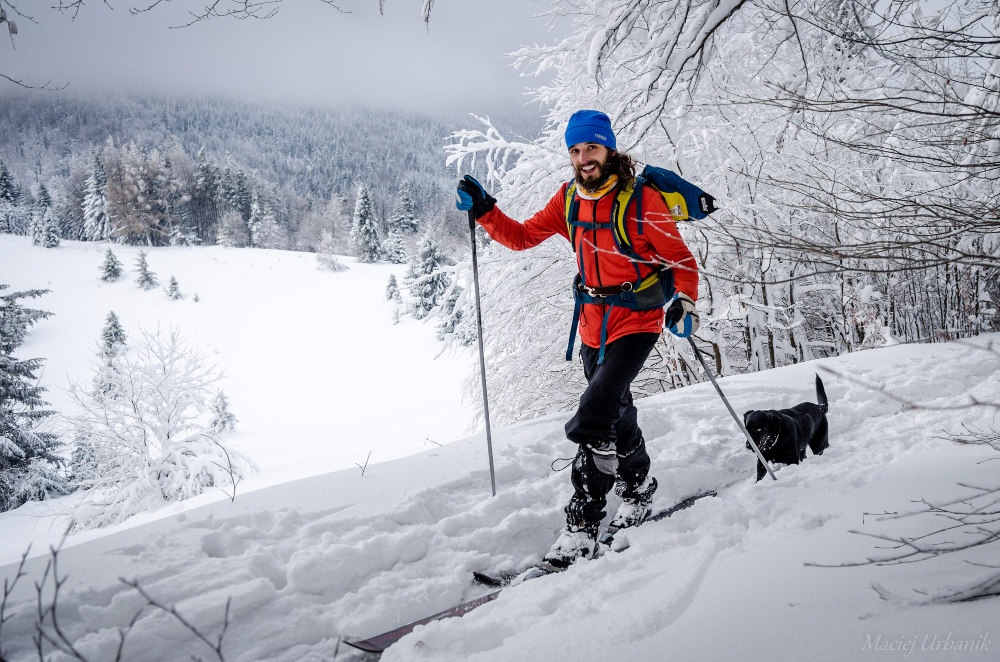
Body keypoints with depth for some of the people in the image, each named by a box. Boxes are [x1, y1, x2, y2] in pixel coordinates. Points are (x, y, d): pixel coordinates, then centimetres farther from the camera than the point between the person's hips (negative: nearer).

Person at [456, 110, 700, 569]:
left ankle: (582, 527, -13)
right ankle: (638, 489, 44)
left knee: (595, 414, -20)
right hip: (594, 327, 6)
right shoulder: (568, 199, 2)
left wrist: (683, 304, -24)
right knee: (616, 414, 20)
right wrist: (484, 211, -6)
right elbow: (523, 237, 8)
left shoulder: (642, 200, -13)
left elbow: (681, 259, -8)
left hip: (637, 323, -6)